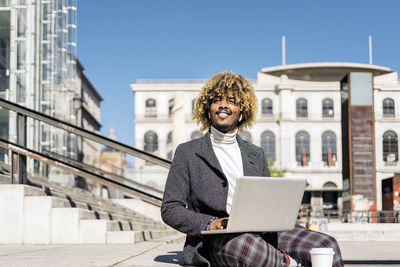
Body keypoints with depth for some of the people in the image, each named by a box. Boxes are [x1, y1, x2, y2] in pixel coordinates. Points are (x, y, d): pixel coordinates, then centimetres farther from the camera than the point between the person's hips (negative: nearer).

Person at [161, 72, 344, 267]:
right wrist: (209, 223, -15)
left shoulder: (255, 155, 21)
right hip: (213, 242, -4)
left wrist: (272, 217, -6)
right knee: (243, 244, -40)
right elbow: (170, 210, 3)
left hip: (260, 235, 4)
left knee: (326, 245, -18)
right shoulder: (187, 152, 9)